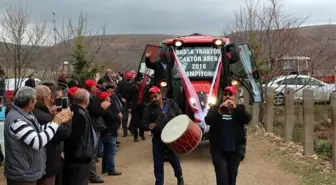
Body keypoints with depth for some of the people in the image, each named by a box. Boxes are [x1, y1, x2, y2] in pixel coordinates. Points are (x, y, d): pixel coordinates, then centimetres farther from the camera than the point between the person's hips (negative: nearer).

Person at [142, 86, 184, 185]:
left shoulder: (171, 103, -1)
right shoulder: (149, 108, -5)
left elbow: (179, 115, 9)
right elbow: (144, 124, -5)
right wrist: (149, 126, -28)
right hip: (158, 139, 0)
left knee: (175, 160, 13)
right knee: (158, 164, 5)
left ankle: (179, 177, 41)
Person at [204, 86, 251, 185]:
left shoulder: (239, 108, 8)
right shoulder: (215, 108, 6)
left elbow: (247, 119, -12)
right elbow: (208, 120, -12)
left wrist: (236, 108, -29)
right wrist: (219, 112, -31)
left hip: (235, 149, 2)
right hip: (218, 149, -1)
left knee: (232, 176, 11)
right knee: (222, 176, -10)